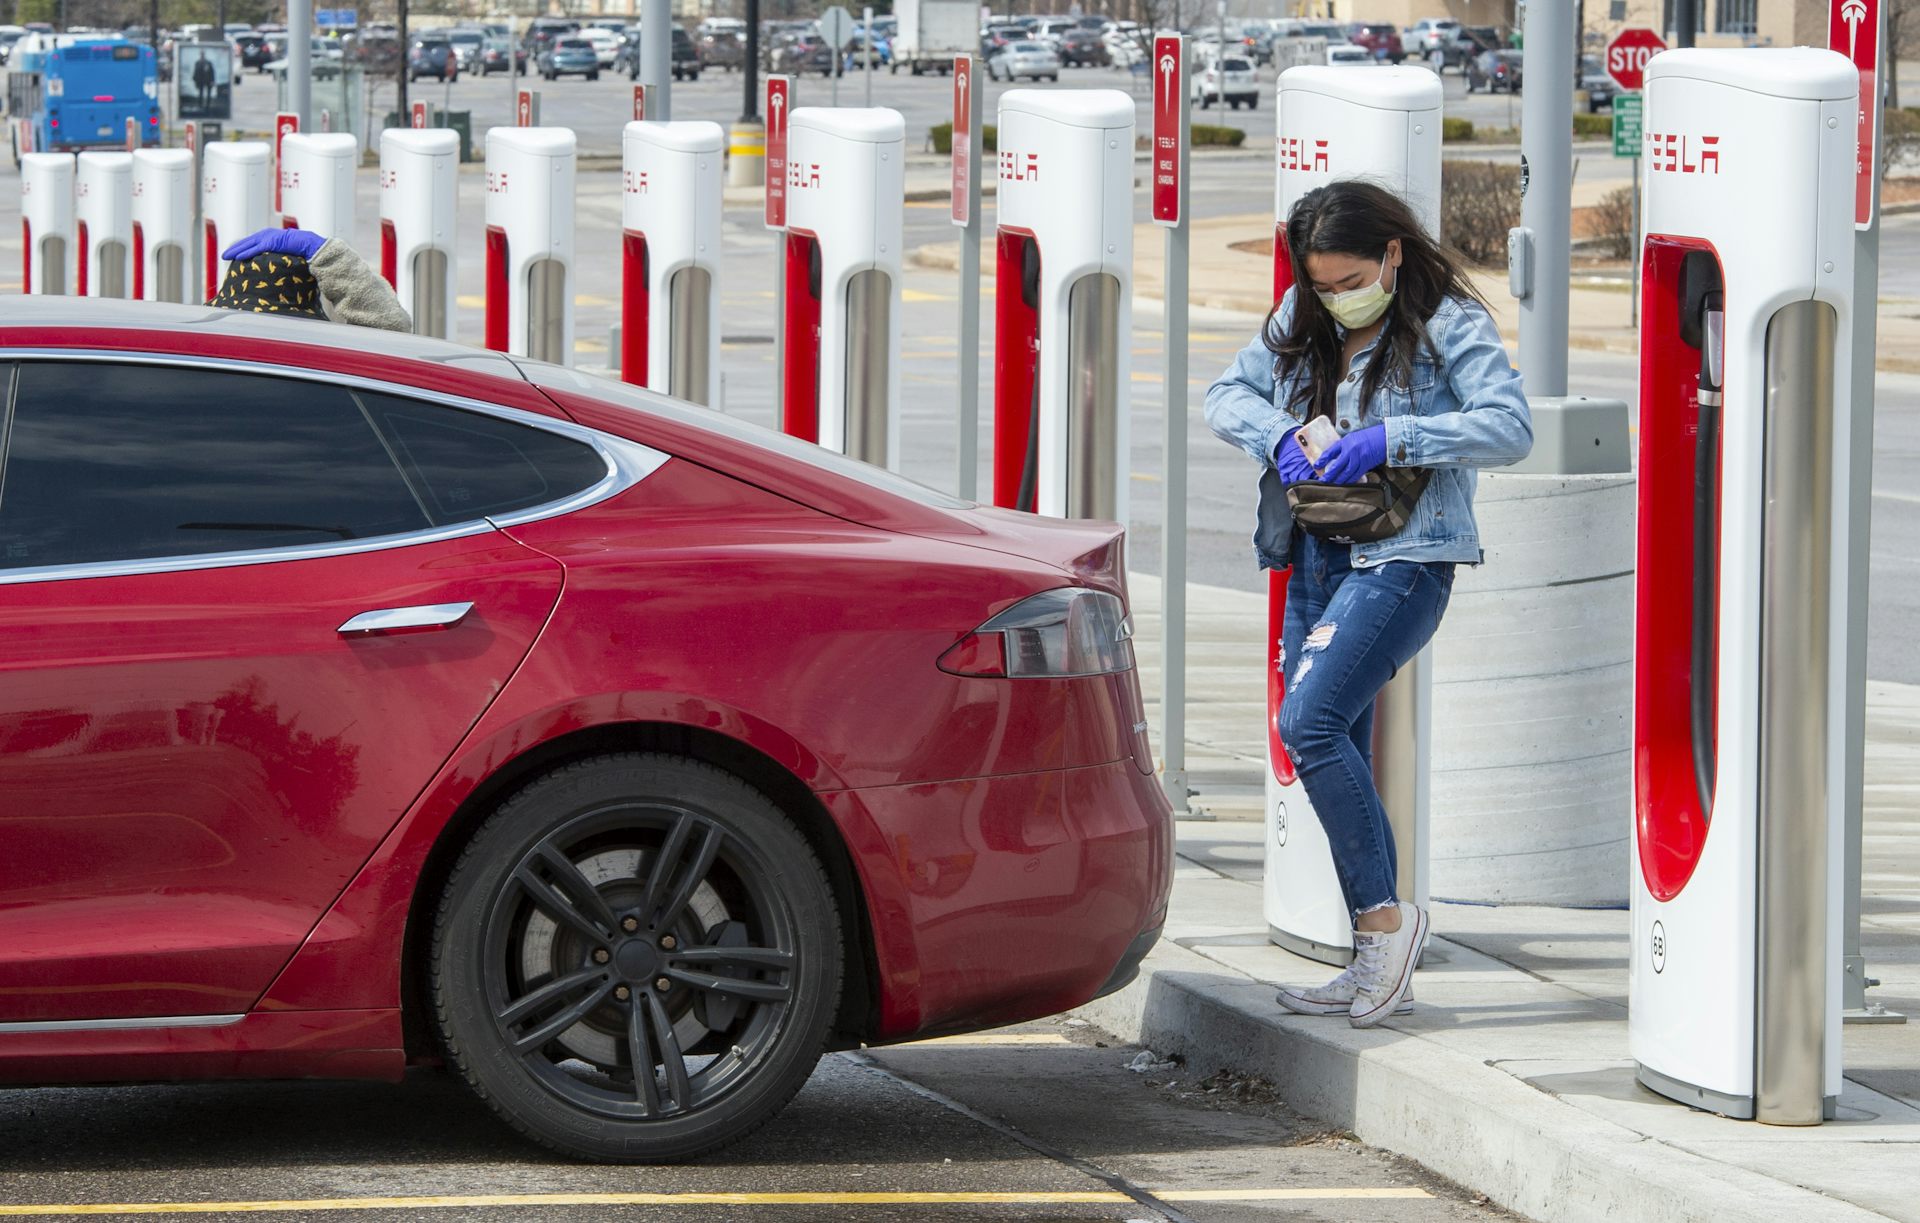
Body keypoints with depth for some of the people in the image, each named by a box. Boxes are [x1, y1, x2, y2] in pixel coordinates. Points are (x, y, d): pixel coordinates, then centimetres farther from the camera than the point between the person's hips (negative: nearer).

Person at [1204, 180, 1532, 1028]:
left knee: (1310, 723, -22)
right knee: (1335, 751, 6)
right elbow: (1226, 396, 12)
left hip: (1402, 559, -8)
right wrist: (1283, 435, -9)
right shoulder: (1301, 321, 11)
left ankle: (1385, 915, -12)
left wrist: (1389, 438, -24)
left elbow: (1510, 427, -17)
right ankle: (1376, 966, 11)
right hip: (1317, 558, 8)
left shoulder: (1448, 324, -8)